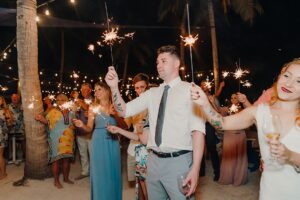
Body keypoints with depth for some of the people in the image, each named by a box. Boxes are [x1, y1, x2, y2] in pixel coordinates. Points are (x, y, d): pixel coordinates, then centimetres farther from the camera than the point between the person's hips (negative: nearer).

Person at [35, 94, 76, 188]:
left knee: (67, 159, 11)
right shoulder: (52, 112, -1)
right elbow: (47, 122, -7)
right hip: (56, 140, -4)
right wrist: (41, 119, -24)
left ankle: (66, 178, 26)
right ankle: (56, 181, 11)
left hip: (68, 139, 4)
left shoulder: (71, 112, 10)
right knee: (56, 159, -2)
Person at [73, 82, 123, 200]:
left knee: (113, 171, 9)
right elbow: (89, 129, 3)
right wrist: (82, 125, -17)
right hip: (99, 143, -1)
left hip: (113, 142, 1)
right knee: (100, 172, 5)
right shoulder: (93, 107, 1)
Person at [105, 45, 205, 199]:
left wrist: (195, 168, -20)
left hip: (179, 161, -5)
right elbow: (124, 111, 9)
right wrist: (114, 87, -7)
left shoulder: (190, 90, -4)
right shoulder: (151, 93, 11)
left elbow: (198, 129, -12)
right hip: (154, 160, 5)